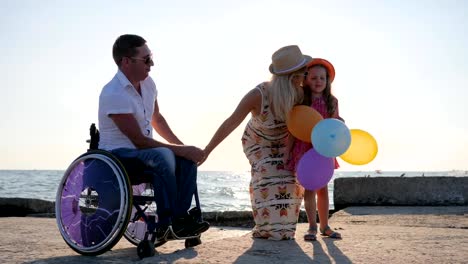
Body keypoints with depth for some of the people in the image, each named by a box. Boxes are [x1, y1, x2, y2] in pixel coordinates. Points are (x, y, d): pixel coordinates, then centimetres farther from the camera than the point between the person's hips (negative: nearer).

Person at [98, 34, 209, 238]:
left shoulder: (147, 83, 3)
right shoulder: (114, 94, -22)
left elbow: (157, 119, 17)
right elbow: (139, 141, -23)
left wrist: (183, 146, 5)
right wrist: (181, 150, -21)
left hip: (142, 152, 8)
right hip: (116, 155, -8)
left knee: (189, 158, -12)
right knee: (162, 155, -35)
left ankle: (180, 217, -13)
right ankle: (166, 222, -23)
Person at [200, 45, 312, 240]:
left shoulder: (299, 93, -26)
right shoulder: (259, 95, -37)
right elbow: (231, 123, -35)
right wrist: (207, 151, -36)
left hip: (283, 141, 3)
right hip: (258, 142, -3)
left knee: (289, 176, -12)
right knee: (267, 174, -22)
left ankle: (282, 227, 1)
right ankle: (268, 227, -9)